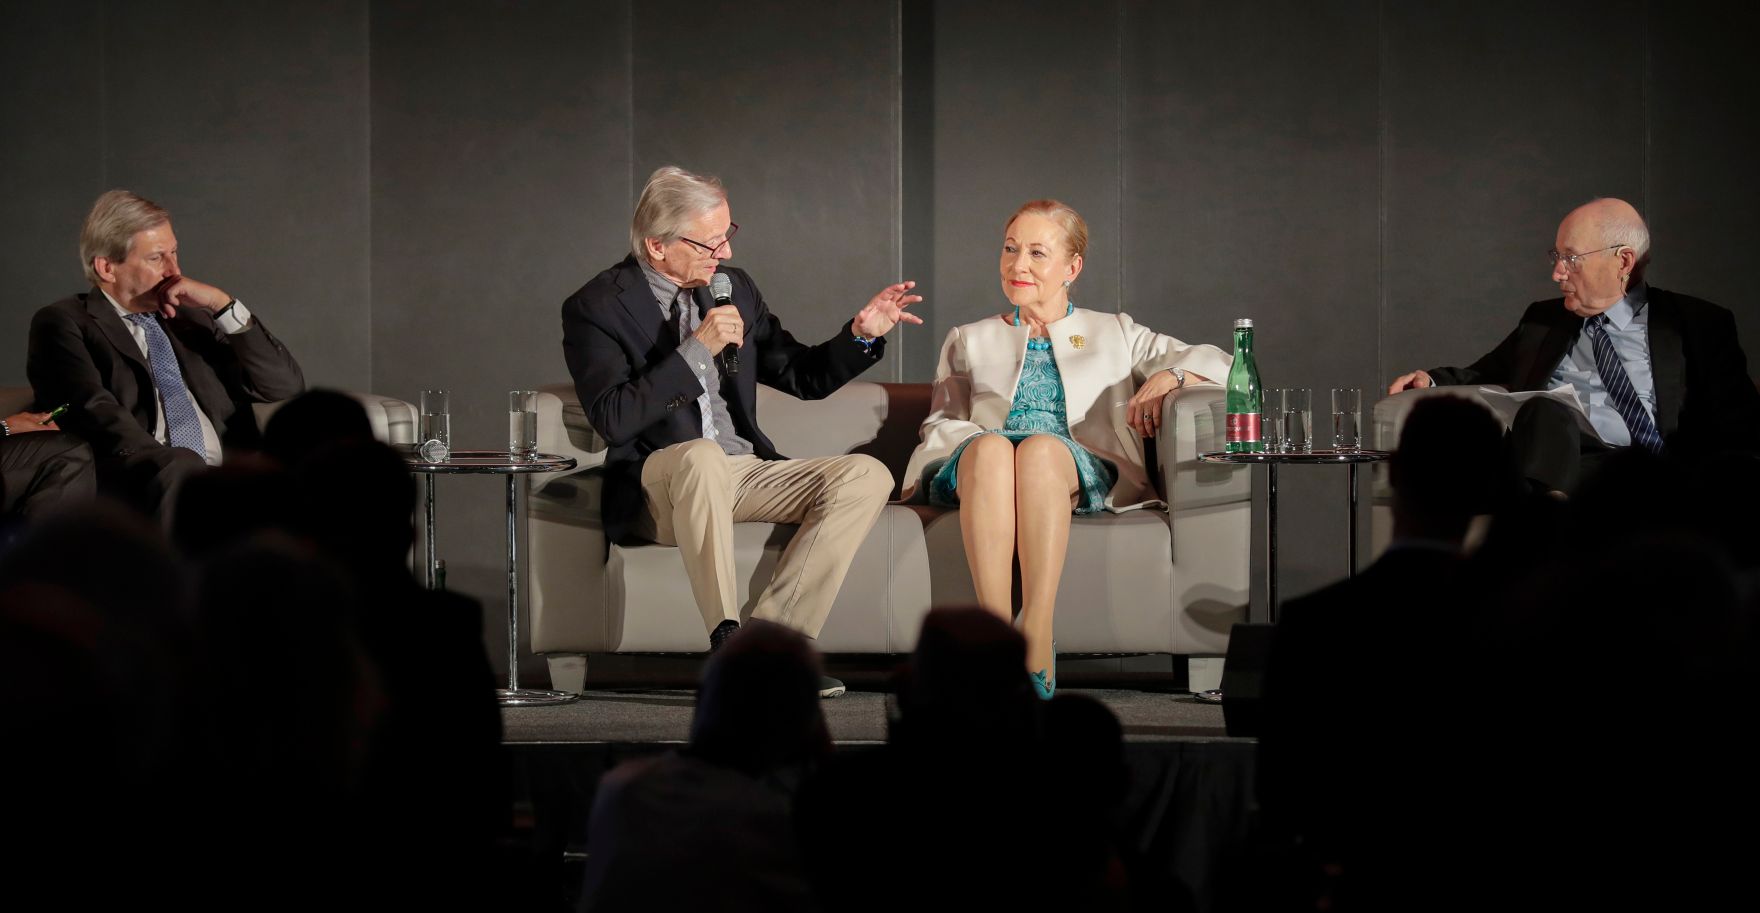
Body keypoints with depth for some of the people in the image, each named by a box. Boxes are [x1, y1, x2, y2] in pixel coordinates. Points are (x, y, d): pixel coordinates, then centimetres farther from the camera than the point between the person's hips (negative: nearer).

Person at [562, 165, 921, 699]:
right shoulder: (595, 308, -5)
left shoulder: (734, 288, 13)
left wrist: (862, 333, 0)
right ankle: (728, 642, -35)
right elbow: (612, 420, -18)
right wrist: (696, 350, -20)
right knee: (700, 454, -40)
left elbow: (803, 377, 18)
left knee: (868, 475, -14)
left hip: (747, 475, 6)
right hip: (657, 489, -6)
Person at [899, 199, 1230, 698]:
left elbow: (1215, 362, 19)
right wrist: (977, 439, -3)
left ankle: (1037, 637, -49)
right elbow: (939, 423, 21)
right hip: (980, 469, 1)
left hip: (1081, 468, -1)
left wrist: (1169, 376, -3)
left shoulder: (1114, 333, 27)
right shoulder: (969, 340, 32)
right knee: (990, 447, -38)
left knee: (1041, 448, -39)